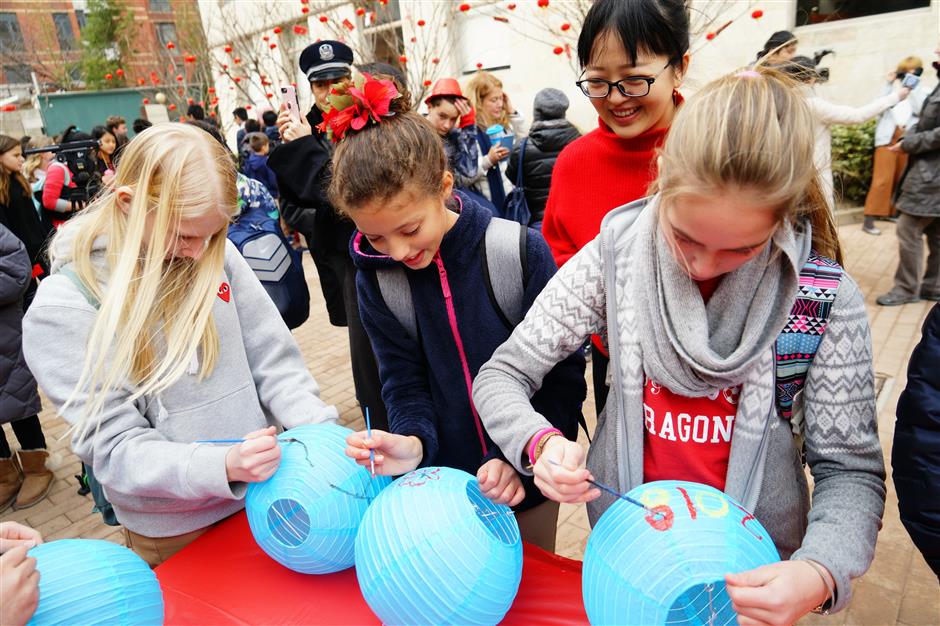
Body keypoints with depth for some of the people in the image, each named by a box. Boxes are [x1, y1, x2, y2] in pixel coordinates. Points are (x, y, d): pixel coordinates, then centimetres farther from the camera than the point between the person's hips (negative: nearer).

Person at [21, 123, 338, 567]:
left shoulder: (215, 255, -7)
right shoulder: (63, 310, -15)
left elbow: (273, 360, -4)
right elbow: (113, 446, -17)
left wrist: (318, 429, -20)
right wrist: (223, 465, -33)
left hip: (264, 495, 3)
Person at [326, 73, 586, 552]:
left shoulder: (521, 252, -18)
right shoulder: (375, 277, -9)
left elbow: (561, 370, -11)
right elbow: (404, 381, -6)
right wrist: (413, 441, -25)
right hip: (446, 477, 2)